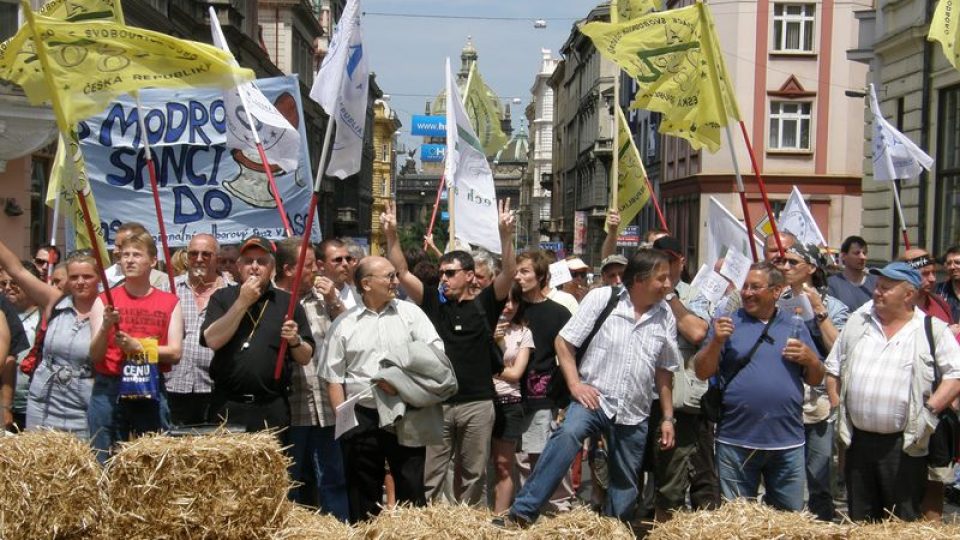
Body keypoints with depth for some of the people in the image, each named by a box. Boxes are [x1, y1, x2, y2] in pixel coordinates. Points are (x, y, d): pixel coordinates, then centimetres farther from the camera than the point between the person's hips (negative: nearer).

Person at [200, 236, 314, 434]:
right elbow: (212, 340, -9)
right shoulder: (222, 298, 8)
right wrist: (242, 302, -10)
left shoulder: (287, 302, 9)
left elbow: (306, 358, 9)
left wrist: (295, 341, -12)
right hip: (227, 408, -1)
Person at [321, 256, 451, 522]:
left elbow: (437, 355, -3)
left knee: (411, 490, 4)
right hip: (361, 418, 1)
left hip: (406, 418, -1)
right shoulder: (343, 324, 5)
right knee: (362, 494, 10)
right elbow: (334, 377, 6)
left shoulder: (411, 313, 4)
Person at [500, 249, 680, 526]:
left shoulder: (665, 316, 5)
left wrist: (668, 418, 14)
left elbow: (664, 371, 14)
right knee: (567, 434, -32)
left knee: (625, 485, 11)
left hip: (634, 413, 4)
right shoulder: (601, 298, -6)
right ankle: (523, 512, -31)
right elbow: (564, 341, -3)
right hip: (595, 399, -4)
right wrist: (575, 384, -12)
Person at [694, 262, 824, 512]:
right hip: (736, 441, -2)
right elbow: (702, 372, -1)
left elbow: (815, 380, 12)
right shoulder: (727, 324, 4)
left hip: (788, 443, 2)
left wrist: (810, 359, -8)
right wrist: (716, 341, -16)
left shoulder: (796, 327, 10)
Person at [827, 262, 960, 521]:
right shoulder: (858, 321, 9)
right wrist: (836, 407, 6)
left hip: (903, 444, -4)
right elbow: (834, 368, 15)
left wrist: (931, 408, -14)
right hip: (857, 439, 4)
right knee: (859, 520, 14)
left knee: (904, 522, 3)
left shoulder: (932, 330, -2)